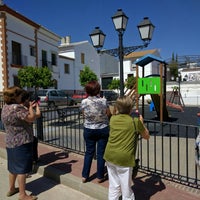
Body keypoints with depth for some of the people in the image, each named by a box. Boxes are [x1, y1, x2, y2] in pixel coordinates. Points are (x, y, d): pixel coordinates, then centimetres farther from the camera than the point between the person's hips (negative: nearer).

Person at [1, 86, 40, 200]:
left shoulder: (5, 107, 8)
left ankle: (11, 189, 37)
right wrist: (31, 108, -7)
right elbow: (32, 118, -23)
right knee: (22, 169, 1)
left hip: (10, 143, 10)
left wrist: (28, 108, 14)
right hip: (21, 143, -9)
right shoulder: (17, 107, -23)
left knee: (13, 167, 22)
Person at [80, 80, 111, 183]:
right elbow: (109, 114, -3)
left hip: (89, 130, 2)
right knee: (101, 153, 10)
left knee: (89, 152, 15)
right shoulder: (103, 101, -14)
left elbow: (84, 115, 2)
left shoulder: (84, 102, -11)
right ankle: (100, 176, 21)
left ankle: (84, 176, 24)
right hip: (103, 129, -1)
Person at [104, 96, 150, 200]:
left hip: (109, 156, 5)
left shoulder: (113, 119, 3)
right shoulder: (136, 121, -8)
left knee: (113, 186, 20)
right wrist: (141, 122, 18)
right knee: (126, 188, 12)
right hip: (124, 159, -4)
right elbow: (146, 136, 8)